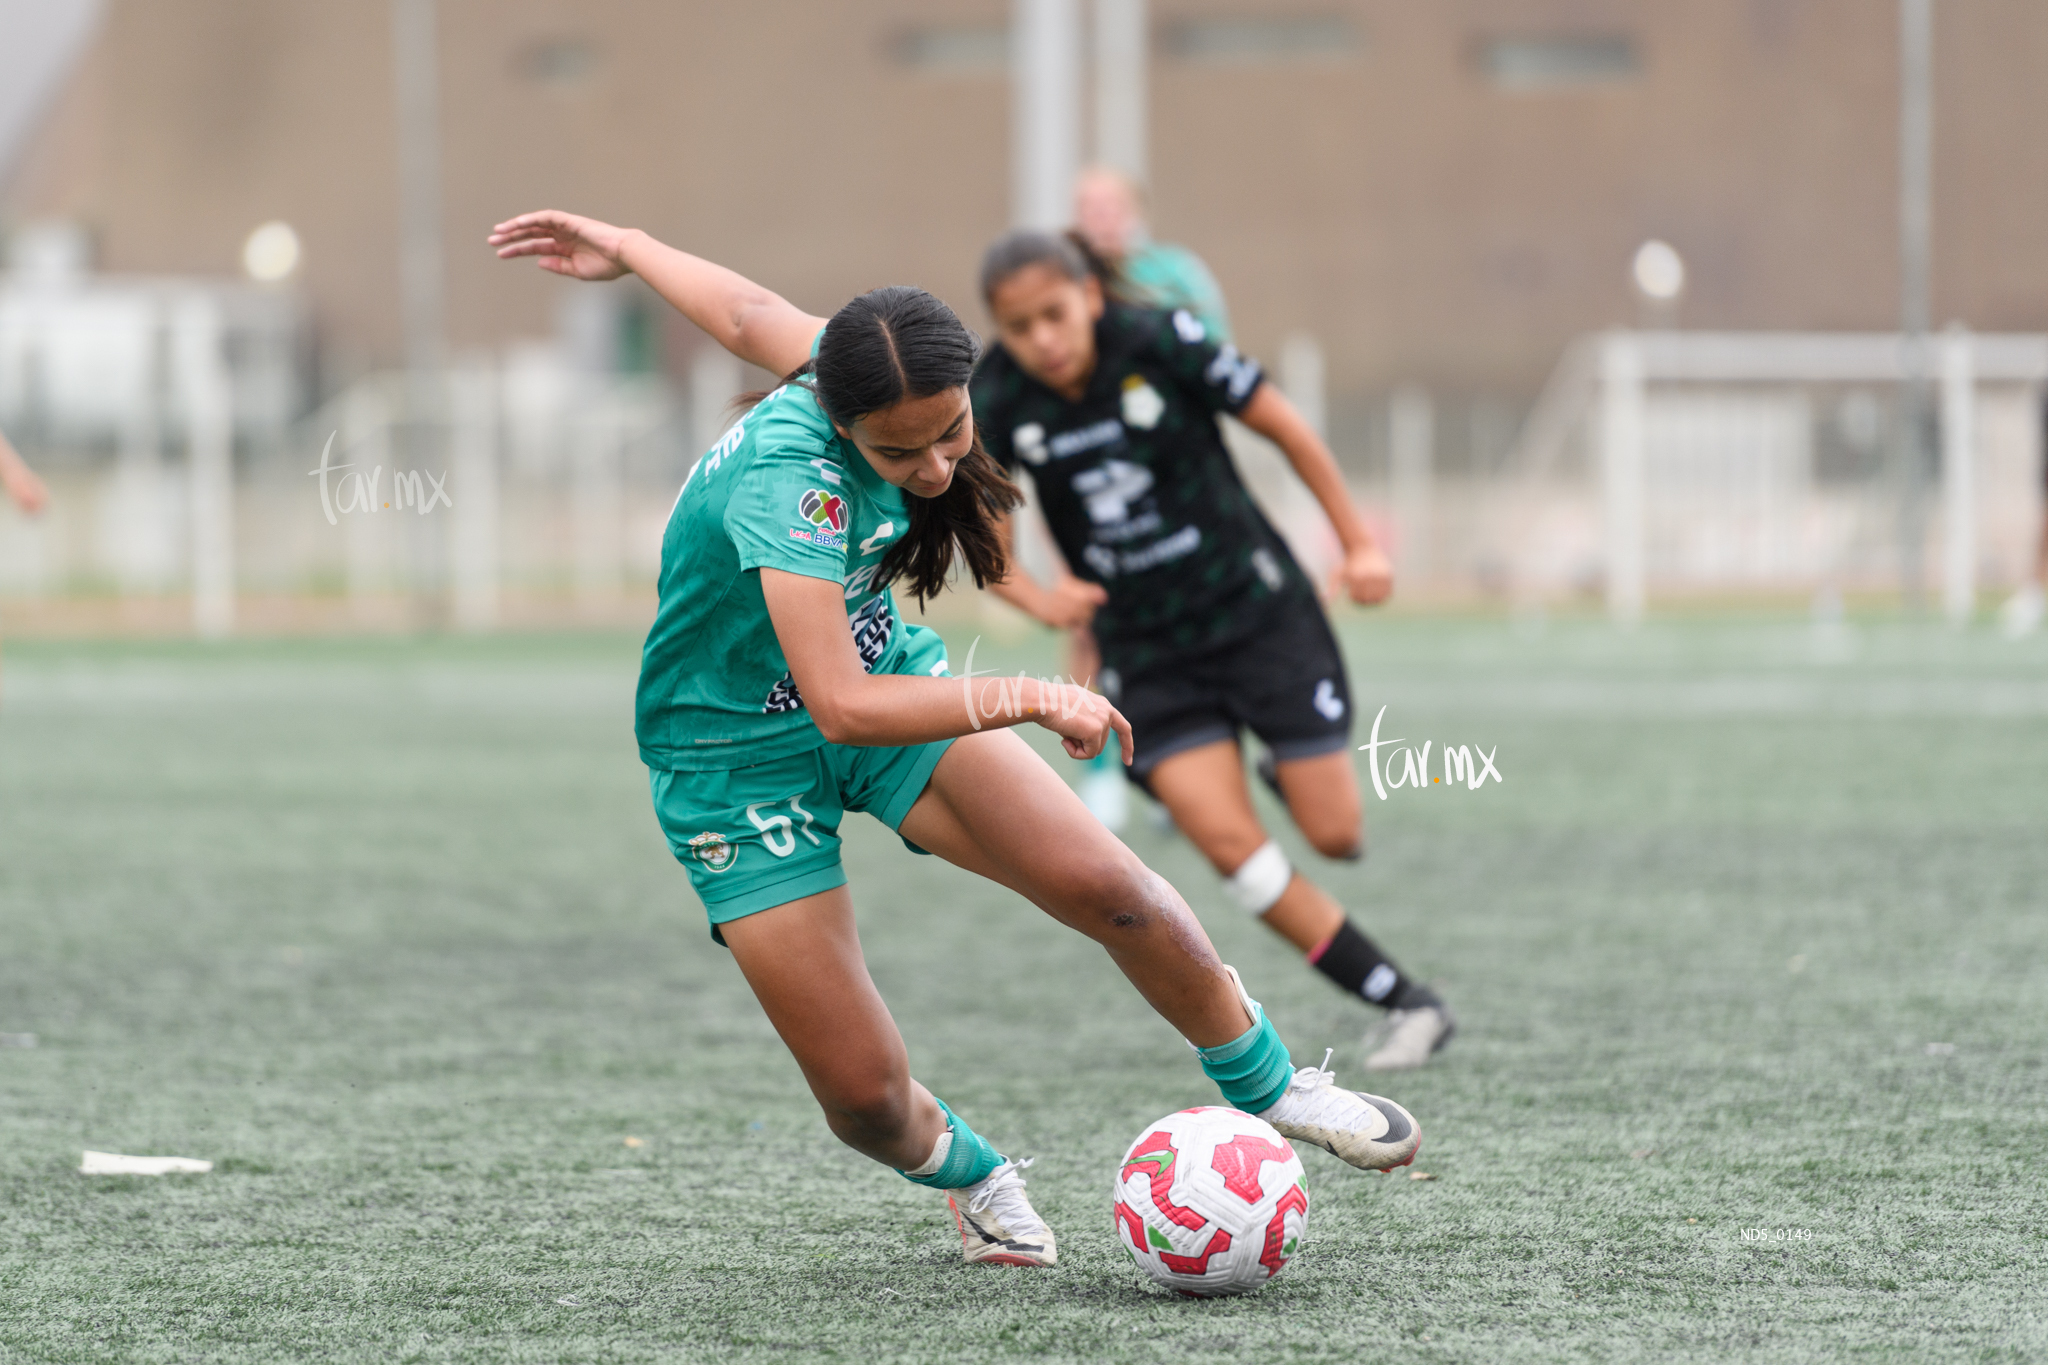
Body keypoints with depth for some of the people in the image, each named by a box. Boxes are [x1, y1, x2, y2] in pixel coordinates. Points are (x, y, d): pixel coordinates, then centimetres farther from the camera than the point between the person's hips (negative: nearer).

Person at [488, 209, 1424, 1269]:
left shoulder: (863, 360, -14)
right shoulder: (788, 480, -37)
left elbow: (749, 315, 8)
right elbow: (841, 707, -43)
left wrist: (623, 248, 25)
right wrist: (1027, 700, -41)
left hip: (883, 669, 6)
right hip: (740, 755, -6)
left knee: (1108, 887, -14)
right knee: (864, 1096, -10)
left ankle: (1262, 1082, 12)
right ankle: (969, 1175, 27)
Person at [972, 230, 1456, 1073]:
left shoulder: (1162, 343, -16)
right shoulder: (998, 405, -10)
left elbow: (1283, 427, -5)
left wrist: (1358, 543, -1)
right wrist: (1037, 599, -13)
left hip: (1257, 611, -2)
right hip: (1147, 651, 2)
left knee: (1334, 834, -4)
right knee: (1226, 840, -14)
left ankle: (1289, 776, 36)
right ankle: (1407, 1005, -4)